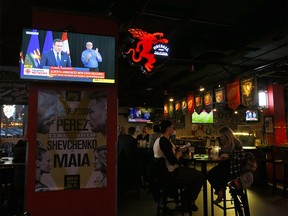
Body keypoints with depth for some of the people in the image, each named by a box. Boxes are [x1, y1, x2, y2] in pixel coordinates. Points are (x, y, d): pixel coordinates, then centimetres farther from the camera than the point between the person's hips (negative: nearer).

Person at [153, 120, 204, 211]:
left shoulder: (158, 140, 8)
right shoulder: (165, 141, -23)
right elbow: (173, 161, -26)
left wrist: (177, 151, 7)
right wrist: (178, 154, -7)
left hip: (164, 172, 10)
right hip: (171, 174, -10)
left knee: (192, 171, 27)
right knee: (200, 176, 2)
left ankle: (185, 200, 33)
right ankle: (190, 203, 16)